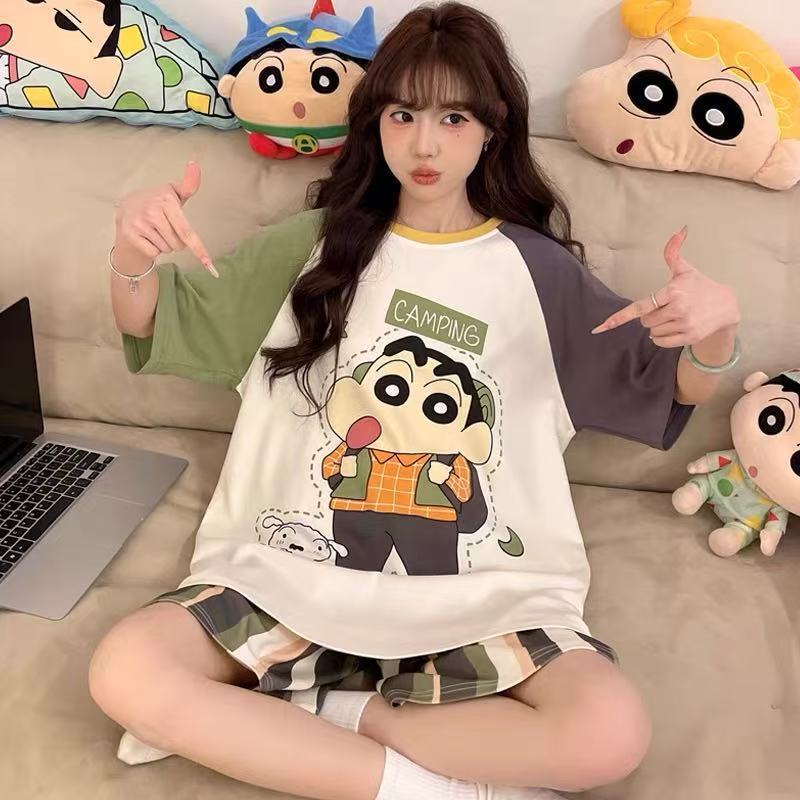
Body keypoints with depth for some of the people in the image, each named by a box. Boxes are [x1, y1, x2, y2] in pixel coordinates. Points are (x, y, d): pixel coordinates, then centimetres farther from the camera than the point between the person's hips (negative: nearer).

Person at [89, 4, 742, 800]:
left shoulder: (536, 271, 5)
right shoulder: (317, 244, 7)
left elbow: (675, 388, 7)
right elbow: (152, 326, 8)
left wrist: (714, 328, -18)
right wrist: (132, 249, -17)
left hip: (475, 599, 0)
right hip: (295, 576, 1)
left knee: (611, 733, -25)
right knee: (123, 673, -22)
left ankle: (315, 715, -10)